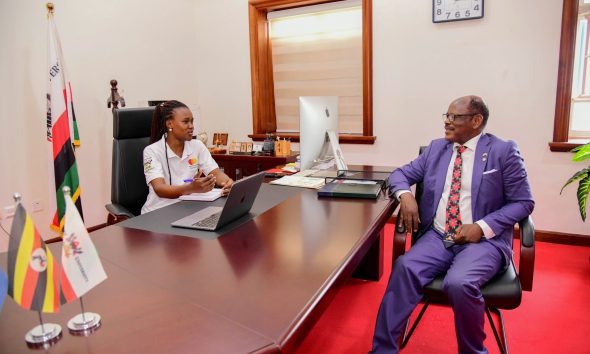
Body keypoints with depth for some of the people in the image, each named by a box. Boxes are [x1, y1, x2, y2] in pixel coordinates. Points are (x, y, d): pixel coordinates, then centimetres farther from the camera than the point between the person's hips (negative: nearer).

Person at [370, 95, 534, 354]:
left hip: (484, 240, -3)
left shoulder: (504, 151, 2)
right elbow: (401, 174, 16)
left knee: (458, 283, -32)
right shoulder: (436, 148, 14)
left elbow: (523, 202, 1)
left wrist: (482, 227, -14)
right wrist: (405, 195, -8)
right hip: (437, 236, 3)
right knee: (405, 267, -26)